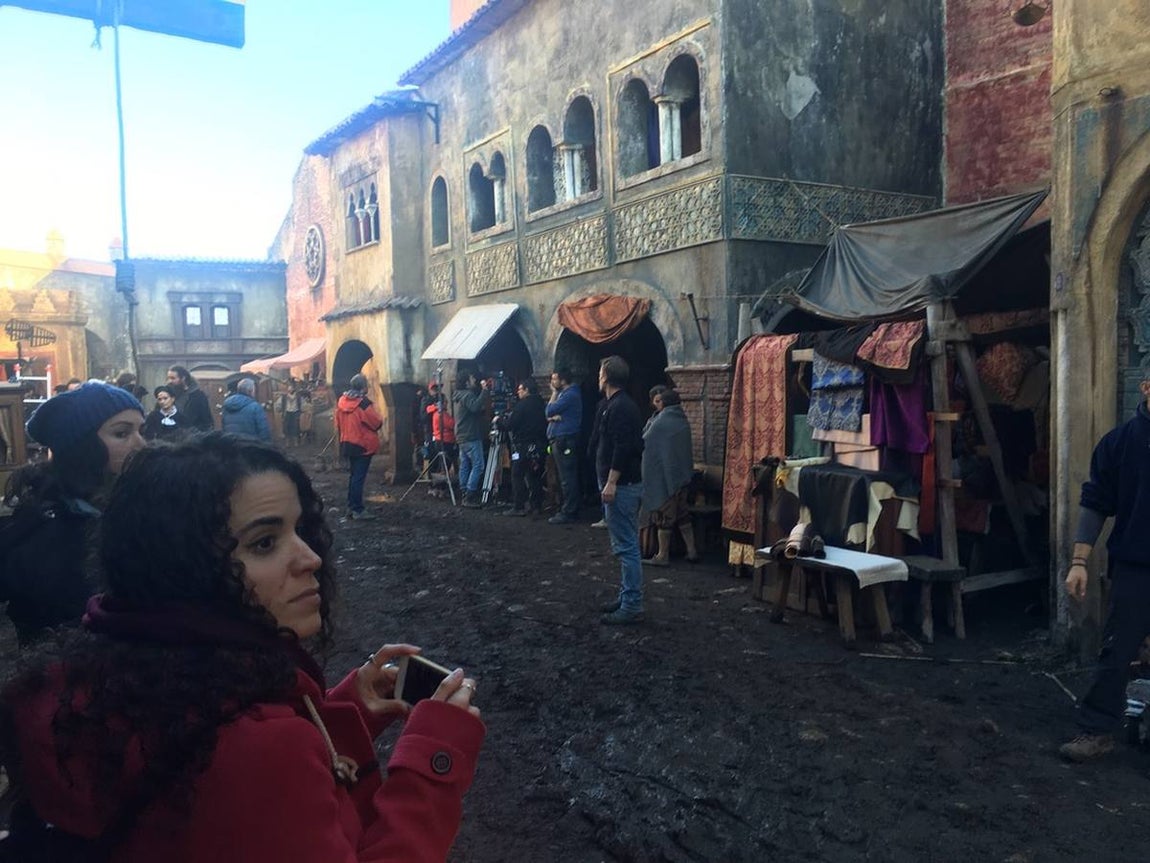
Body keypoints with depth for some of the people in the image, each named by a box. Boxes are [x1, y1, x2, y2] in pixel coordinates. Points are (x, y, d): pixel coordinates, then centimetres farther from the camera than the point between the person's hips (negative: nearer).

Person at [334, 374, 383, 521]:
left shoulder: (341, 401, 3)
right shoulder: (363, 403, -18)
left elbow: (338, 424, 11)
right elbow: (377, 423, -14)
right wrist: (379, 421, 7)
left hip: (347, 444, 7)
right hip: (363, 445, -7)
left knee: (353, 475, 17)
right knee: (359, 477, -3)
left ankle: (351, 507, 22)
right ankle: (358, 510, -1)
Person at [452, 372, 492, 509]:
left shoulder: (460, 396, 18)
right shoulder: (467, 395, -13)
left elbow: (482, 408, 20)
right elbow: (475, 407, -33)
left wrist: (485, 391, 13)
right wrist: (484, 391, -26)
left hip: (462, 436, 10)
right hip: (471, 437, -10)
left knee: (465, 466, 9)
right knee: (478, 465, -10)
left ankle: (465, 495, 11)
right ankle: (470, 496, -14)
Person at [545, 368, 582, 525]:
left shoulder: (570, 395, -12)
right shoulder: (564, 393, 20)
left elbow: (550, 411, -14)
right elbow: (549, 415, 15)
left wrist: (554, 393, -1)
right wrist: (553, 417, -9)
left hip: (565, 440, -10)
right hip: (559, 440, 10)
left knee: (567, 478, -8)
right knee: (567, 478, 13)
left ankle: (568, 512, -7)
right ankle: (569, 510, 19)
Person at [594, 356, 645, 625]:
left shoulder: (618, 408, -15)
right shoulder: (626, 405, 17)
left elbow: (621, 449, -24)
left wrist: (611, 483, -23)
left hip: (622, 486, -11)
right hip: (629, 484, 11)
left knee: (626, 546, -8)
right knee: (626, 544, 16)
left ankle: (632, 606, -5)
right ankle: (628, 597, 25)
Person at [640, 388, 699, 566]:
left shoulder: (660, 423, -19)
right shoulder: (683, 421, 7)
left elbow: (644, 443, -12)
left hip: (663, 476, -8)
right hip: (682, 475, 8)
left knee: (664, 517, 0)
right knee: (682, 513, 15)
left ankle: (663, 556, 9)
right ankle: (691, 551, 19)